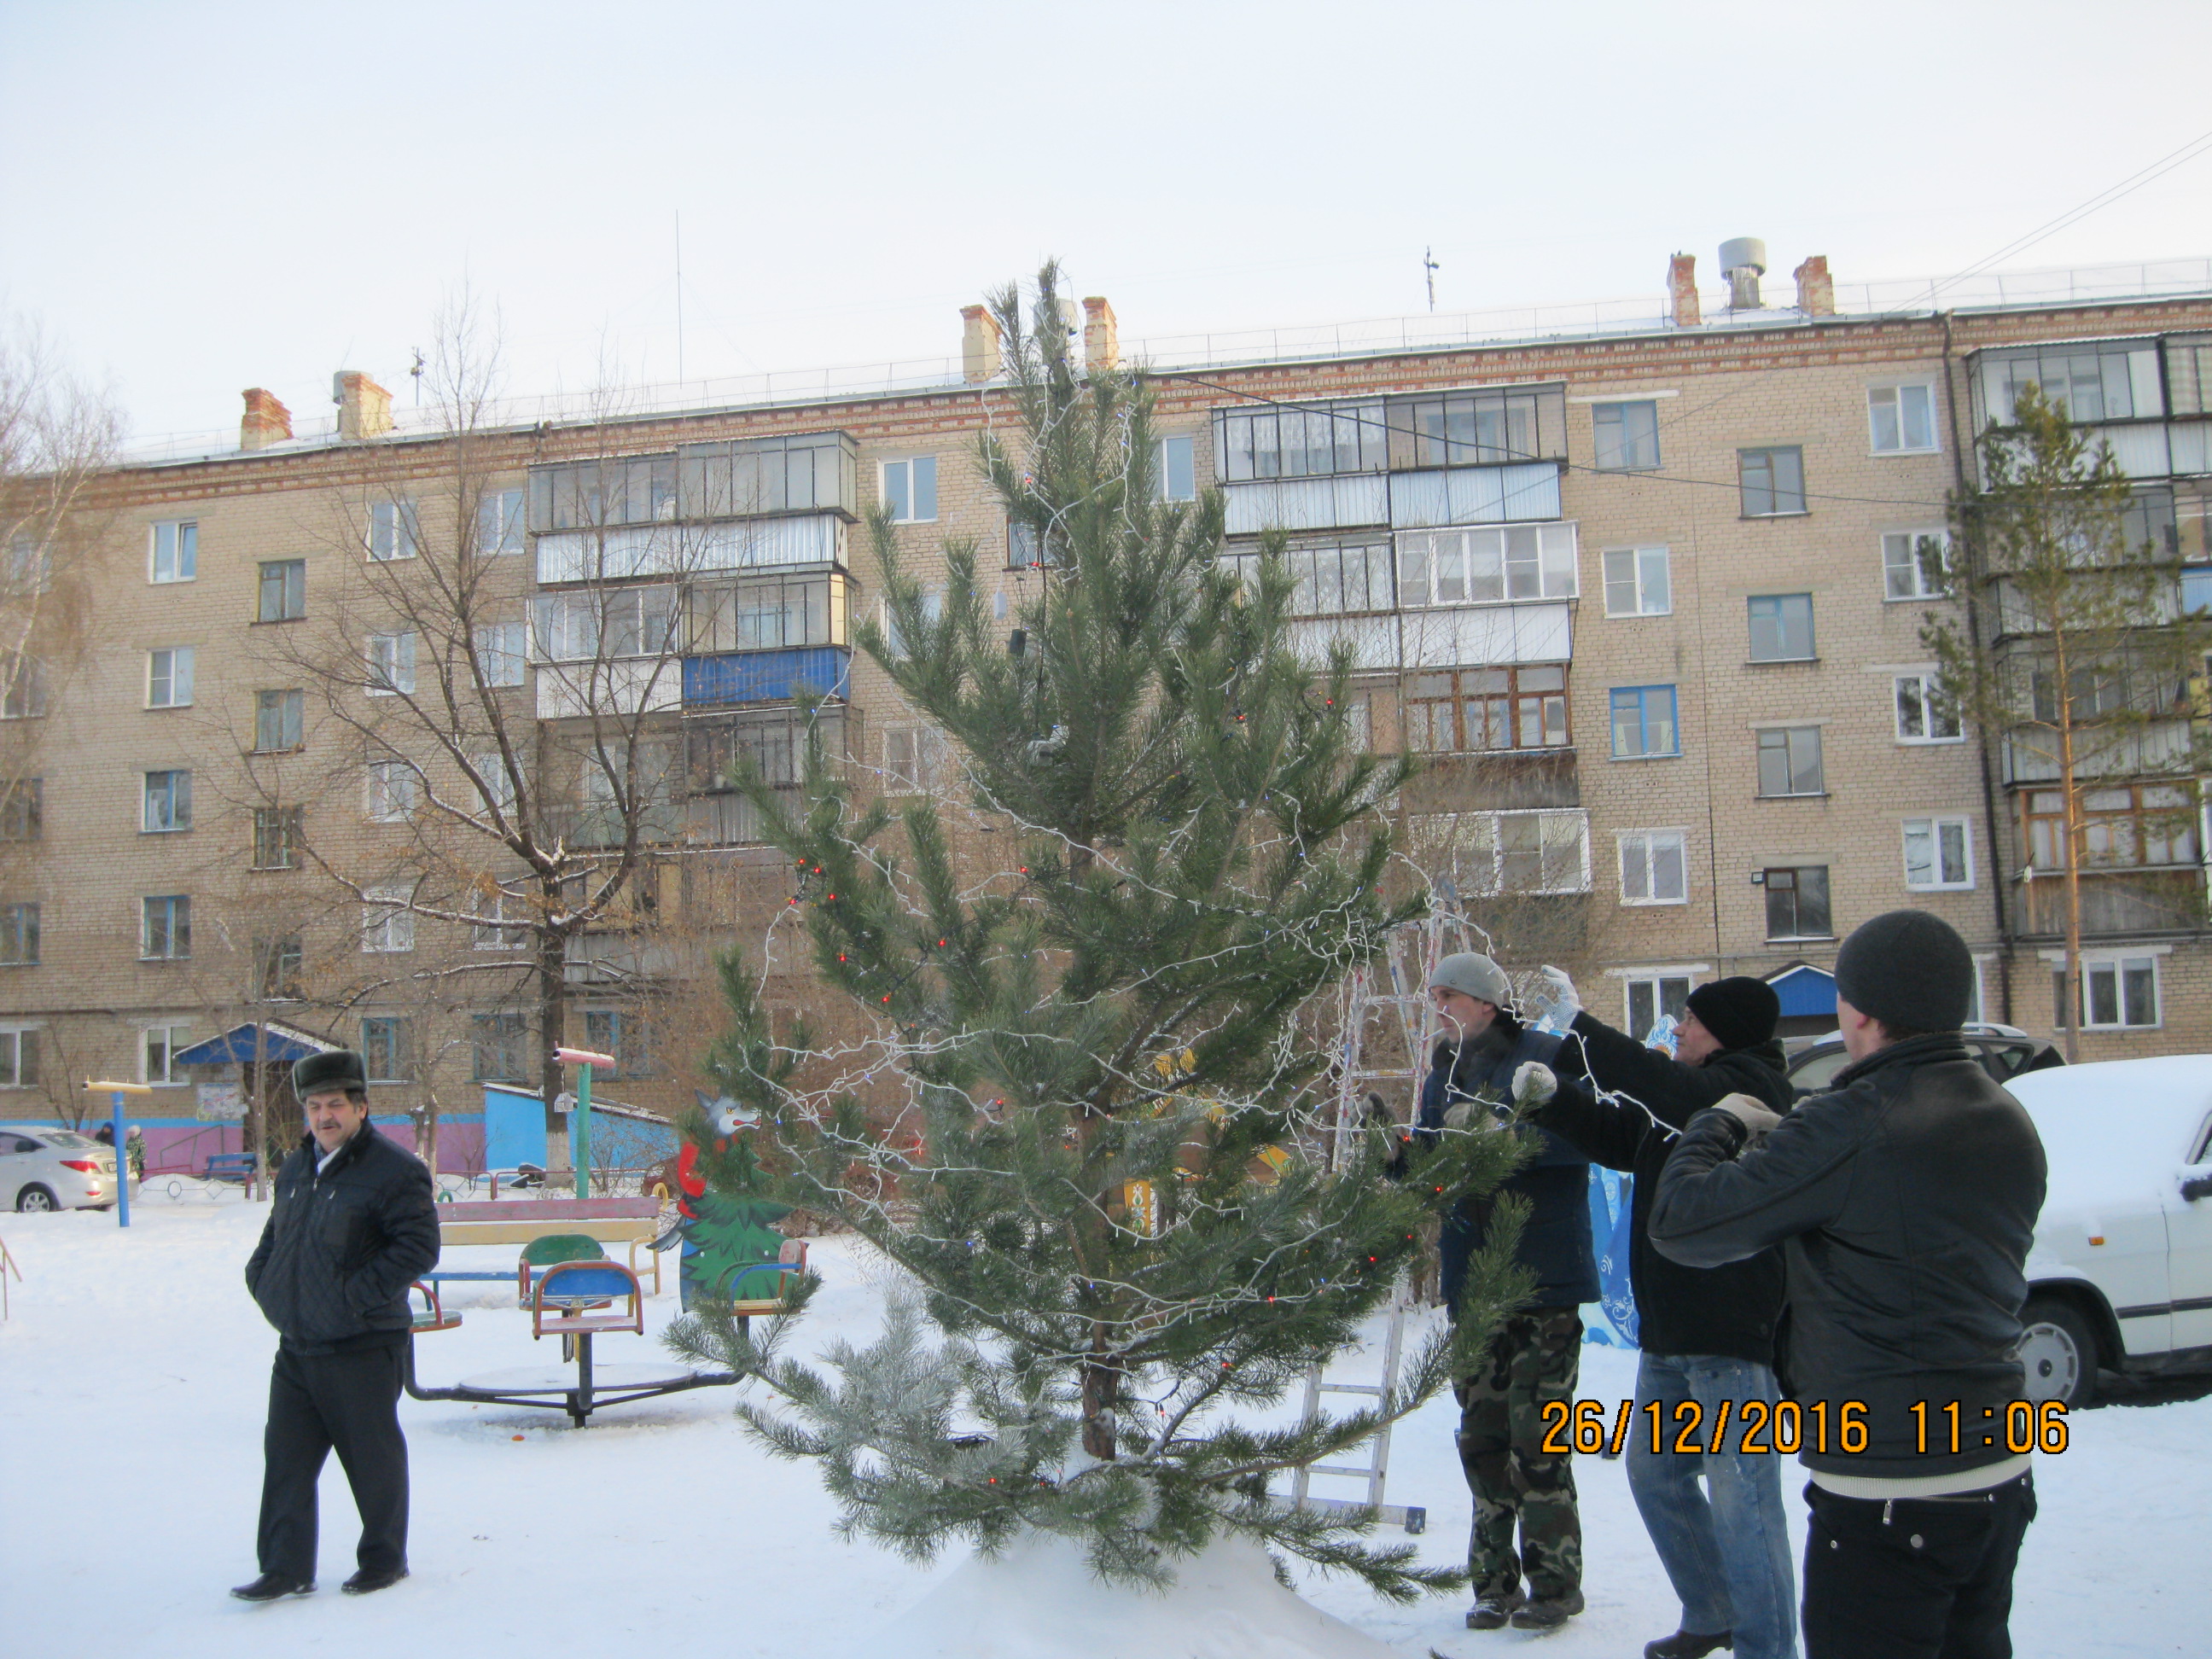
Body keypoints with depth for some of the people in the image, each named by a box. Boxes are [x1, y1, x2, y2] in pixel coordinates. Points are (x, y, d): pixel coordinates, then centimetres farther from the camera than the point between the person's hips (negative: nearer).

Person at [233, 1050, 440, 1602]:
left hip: (361, 1348, -7)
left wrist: (360, 1295, -22)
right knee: (287, 1458, 9)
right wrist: (262, 1279, 8)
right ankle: (286, 1570, 18)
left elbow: (419, 1246, -19)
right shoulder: (296, 1170, 13)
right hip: (296, 1345, 7)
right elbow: (274, 1237, 27)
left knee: (373, 1459, 6)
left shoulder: (393, 1170, -13)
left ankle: (384, 1560, 22)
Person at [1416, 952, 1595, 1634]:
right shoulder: (1442, 1075, 16)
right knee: (1481, 1437, 7)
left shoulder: (1546, 1058, -4)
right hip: (1471, 1282, 6)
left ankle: (1554, 1582, 5)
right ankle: (1496, 1583, 16)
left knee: (1536, 1435, -7)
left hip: (1542, 1277, -6)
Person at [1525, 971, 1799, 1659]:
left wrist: (1578, 1023, -24)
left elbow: (1671, 1089, -28)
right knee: (1655, 1474, 18)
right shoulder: (1685, 1099, 18)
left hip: (1736, 1333, -10)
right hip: (1670, 1332, 10)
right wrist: (1548, 1095, 8)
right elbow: (1619, 1137, 22)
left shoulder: (1749, 1085, -11)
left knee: (1740, 1497, -10)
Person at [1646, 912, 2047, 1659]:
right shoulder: (2011, 1125, 5)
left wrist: (1718, 1124, 2)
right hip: (2000, 1478, 8)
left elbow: (1681, 1224, -17)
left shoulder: (1852, 1128, -21)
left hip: (1886, 1495, -8)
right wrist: (1781, 1140, 14)